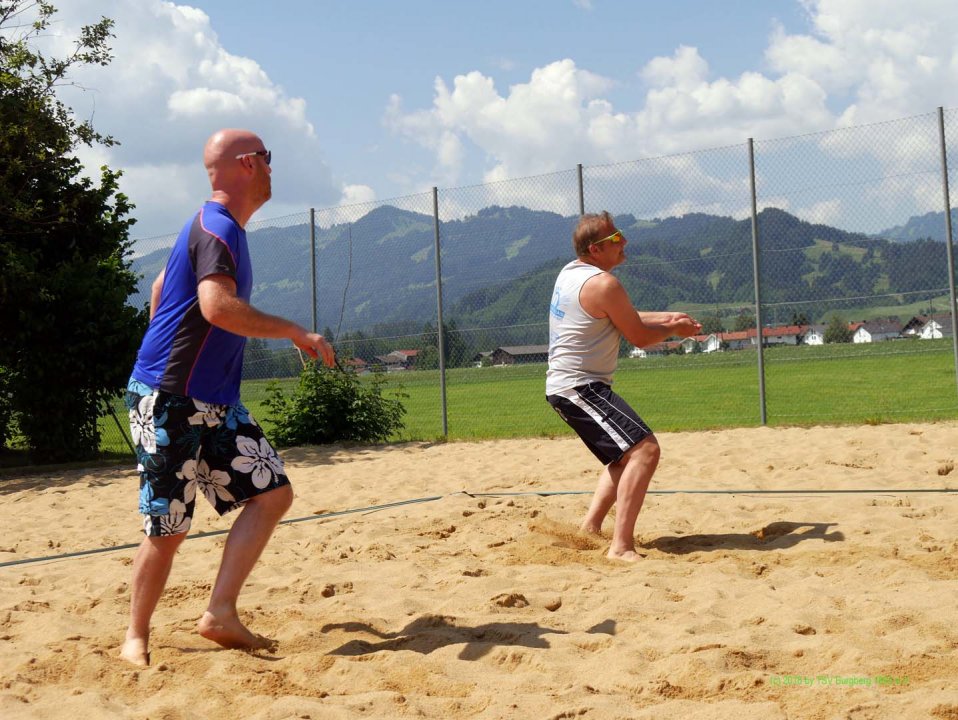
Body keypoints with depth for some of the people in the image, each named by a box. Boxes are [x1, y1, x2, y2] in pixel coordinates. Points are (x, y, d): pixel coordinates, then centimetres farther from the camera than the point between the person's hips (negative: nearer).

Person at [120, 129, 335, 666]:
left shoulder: (220, 228, 16)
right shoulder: (218, 230, -15)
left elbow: (160, 290, 27)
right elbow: (217, 306, -32)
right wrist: (296, 333, -25)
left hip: (215, 403, 10)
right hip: (169, 402, -9)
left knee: (272, 493, 1)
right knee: (168, 528, -3)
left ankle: (221, 615, 3)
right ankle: (136, 639, 15)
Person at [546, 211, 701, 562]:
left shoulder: (570, 272, 12)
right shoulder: (603, 283, -18)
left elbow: (622, 318, 25)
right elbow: (640, 337, -10)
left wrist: (666, 317, 18)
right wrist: (675, 329, 9)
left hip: (564, 385, 10)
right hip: (580, 387, -10)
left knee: (626, 455, 24)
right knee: (645, 449, -19)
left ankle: (589, 529, 21)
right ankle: (621, 546, -24)